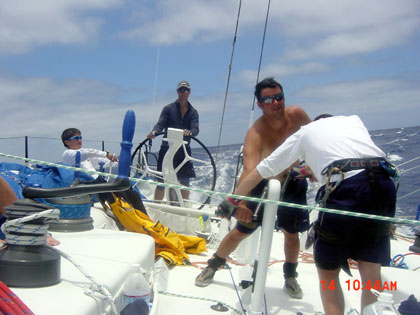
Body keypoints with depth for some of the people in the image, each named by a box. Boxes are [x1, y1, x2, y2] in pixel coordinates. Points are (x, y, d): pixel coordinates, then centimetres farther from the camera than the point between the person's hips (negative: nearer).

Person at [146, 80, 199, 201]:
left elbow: (196, 129, -6)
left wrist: (189, 132, -31)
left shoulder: (193, 112, 10)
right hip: (167, 149, -2)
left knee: (185, 181, 5)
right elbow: (160, 124, -6)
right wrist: (154, 132, -29)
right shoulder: (168, 108, 6)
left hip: (184, 151, 2)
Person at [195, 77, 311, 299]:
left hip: (292, 182, 3)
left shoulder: (296, 114, -21)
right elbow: (249, 170, -49)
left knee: (291, 233, 6)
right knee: (242, 230, 1)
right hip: (264, 182, -3)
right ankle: (212, 267, 22)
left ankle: (290, 277, 30)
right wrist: (241, 201, -64)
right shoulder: (256, 133, -34)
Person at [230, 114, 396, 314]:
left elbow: (260, 171, 24)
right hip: (384, 184, 4)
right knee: (371, 272, 15)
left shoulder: (306, 131, 22)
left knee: (327, 272, 12)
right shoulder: (354, 120, 30)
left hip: (346, 189, -4)